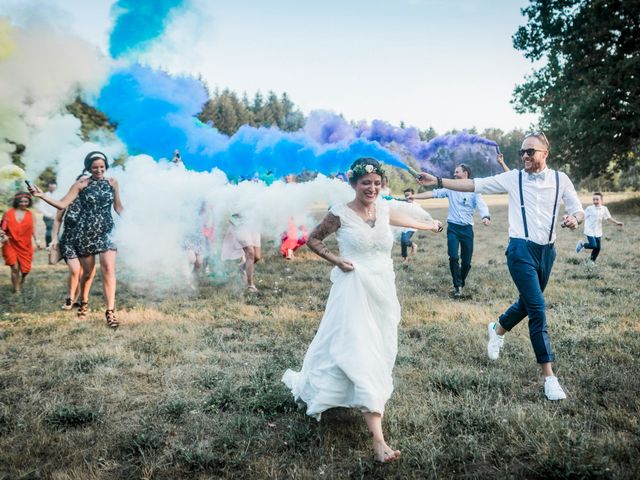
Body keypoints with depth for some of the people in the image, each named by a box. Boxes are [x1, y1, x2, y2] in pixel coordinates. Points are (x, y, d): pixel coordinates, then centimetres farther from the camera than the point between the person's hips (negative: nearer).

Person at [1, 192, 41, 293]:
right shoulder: (9, 213, 0)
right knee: (15, 268, -13)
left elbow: (33, 228, 3)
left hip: (25, 246, 2)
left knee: (25, 269, 5)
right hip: (11, 244, -2)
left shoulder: (30, 214, 4)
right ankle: (16, 290, 1)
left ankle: (21, 285, 36)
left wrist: (36, 240, -11)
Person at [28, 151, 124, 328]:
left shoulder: (112, 182, 4)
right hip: (85, 233, -1)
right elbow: (62, 204, -7)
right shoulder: (81, 184, -3)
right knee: (87, 272, 9)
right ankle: (83, 303, 36)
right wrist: (41, 195, -19)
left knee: (109, 268, -16)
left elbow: (118, 207, 14)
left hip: (106, 231, 1)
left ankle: (110, 311, -14)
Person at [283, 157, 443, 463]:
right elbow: (313, 240, 4)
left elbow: (405, 219, 28)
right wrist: (336, 261, -10)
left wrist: (429, 225, 46)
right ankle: (378, 439, -10)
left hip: (383, 290, 6)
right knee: (362, 357, -10)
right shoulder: (340, 214, -8)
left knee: (379, 354, 12)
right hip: (354, 291, -6)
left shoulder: (384, 209, 6)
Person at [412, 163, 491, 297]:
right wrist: (414, 196, -10)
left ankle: (460, 284, 26)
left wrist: (486, 217, -37)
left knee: (466, 261, 4)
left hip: (467, 228, -1)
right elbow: (433, 193, 0)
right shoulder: (450, 188, 6)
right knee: (453, 257, -13)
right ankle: (457, 286, 0)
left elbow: (481, 205, -15)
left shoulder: (473, 191, -1)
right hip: (453, 227, 1)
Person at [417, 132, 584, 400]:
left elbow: (579, 211, 5)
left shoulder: (560, 179, 3)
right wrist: (437, 181, -9)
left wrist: (574, 219, -19)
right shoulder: (513, 178, -2)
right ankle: (549, 376, -4)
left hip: (547, 250, 4)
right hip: (522, 250, -4)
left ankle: (498, 329, 50)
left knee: (528, 303, 19)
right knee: (538, 309, -10)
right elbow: (473, 185, -3)